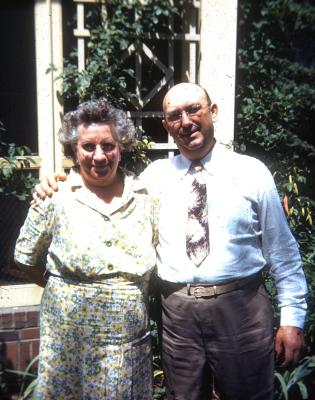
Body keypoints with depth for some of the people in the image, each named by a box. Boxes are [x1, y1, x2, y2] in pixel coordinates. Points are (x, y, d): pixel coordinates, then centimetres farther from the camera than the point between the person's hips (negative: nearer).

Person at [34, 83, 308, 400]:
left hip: (241, 307, -1)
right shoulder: (156, 175, 6)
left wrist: (292, 319, -1)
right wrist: (57, 189, -4)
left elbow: (283, 251, 1)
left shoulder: (252, 172, 0)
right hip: (178, 312, 2)